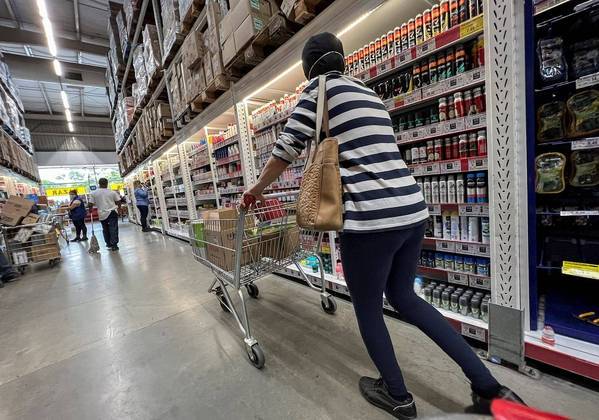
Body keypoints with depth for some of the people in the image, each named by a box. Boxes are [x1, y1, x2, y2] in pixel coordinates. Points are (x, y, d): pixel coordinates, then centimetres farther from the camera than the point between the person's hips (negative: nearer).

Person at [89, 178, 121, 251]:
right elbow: (118, 202, -1)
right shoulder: (112, 192, -2)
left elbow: (90, 204, 2)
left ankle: (109, 243, 25)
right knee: (113, 229, -2)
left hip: (102, 214, 2)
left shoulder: (94, 193, 1)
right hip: (112, 212, -2)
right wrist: (116, 207, 18)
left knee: (105, 229, 16)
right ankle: (114, 245, -5)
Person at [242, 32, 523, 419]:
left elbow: (287, 150, 3)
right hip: (412, 208, 8)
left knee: (367, 308, 15)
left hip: (371, 216, -8)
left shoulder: (320, 88, 3)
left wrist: (257, 189, 20)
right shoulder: (368, 93, 24)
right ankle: (489, 388, 31)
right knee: (403, 296, 25)